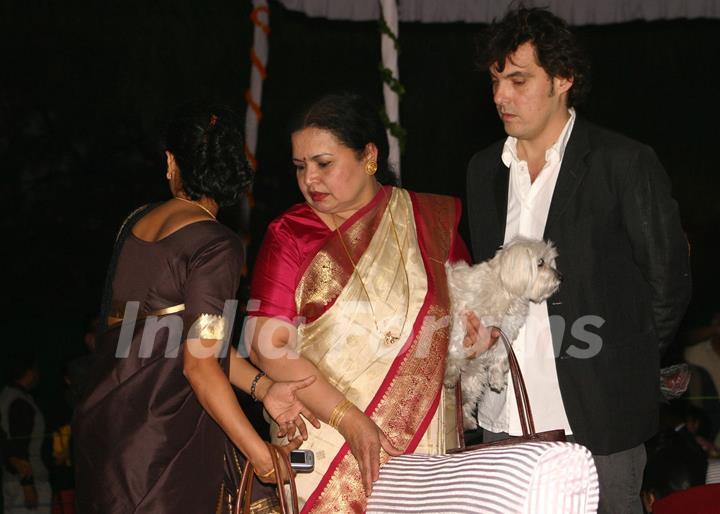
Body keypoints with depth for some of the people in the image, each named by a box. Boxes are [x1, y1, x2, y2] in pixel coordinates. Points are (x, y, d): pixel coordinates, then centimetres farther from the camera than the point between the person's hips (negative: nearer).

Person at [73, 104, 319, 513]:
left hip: (104, 422, 7)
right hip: (169, 435, -7)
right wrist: (262, 456, -12)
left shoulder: (135, 224, 9)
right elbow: (199, 364, -16)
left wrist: (263, 387, 3)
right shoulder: (218, 245, -12)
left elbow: (190, 333, 8)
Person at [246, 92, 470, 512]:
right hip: (324, 438, -1)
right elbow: (268, 345, -7)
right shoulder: (289, 236, 1)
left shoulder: (433, 219, 7)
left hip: (424, 440, 1)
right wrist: (350, 420, -16)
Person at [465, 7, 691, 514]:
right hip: (502, 417, 5)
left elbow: (668, 280, -1)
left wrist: (621, 362, 3)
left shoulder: (626, 163, -5)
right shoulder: (485, 169, 12)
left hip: (595, 416, -5)